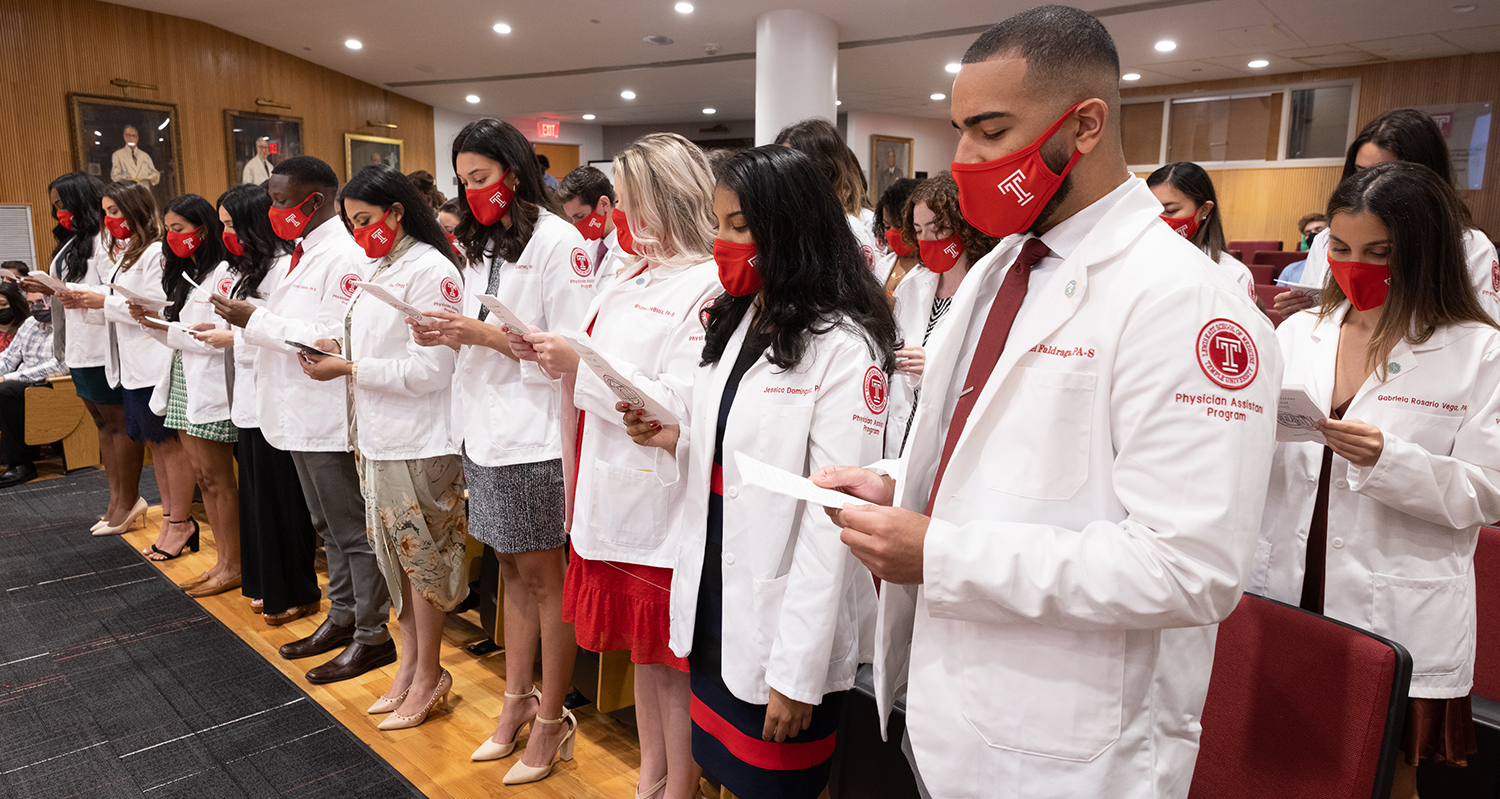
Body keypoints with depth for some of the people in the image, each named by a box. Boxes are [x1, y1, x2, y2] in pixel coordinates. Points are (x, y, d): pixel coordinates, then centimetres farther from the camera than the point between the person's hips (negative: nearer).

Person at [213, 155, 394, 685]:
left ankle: (372, 635, 13)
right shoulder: (302, 253, 14)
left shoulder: (344, 257, -17)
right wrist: (245, 320, 5)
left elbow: (331, 338, -24)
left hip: (331, 417, -10)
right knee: (330, 527, 20)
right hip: (301, 415, 10)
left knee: (354, 530, 1)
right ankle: (342, 617, 33)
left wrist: (254, 320, -18)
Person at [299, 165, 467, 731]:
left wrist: (349, 369, -16)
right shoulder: (380, 270, 14)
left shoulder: (430, 270, -14)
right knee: (393, 552, 15)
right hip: (378, 435, 9)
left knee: (421, 552, 3)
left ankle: (429, 675, 18)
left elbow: (429, 368, -20)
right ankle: (409, 661, 29)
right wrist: (337, 348, 1)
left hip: (418, 442, -8)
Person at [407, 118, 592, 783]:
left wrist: (487, 335, -18)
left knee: (544, 575, 3)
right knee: (512, 571, 15)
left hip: (535, 437, -7)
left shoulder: (558, 242, -9)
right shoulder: (482, 246, 16)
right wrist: (448, 337, -1)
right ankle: (517, 702, 28)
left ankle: (552, 719, 17)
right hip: (486, 432, 7)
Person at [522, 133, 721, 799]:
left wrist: (581, 364, -19)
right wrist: (552, 358, 0)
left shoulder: (710, 287, -15)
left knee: (671, 660, 7)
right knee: (642, 650, 20)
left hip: (663, 506, -8)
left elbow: (679, 409, -22)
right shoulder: (635, 278, 13)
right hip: (614, 491, 8)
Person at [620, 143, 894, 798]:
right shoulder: (733, 321, 8)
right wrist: (673, 441, -6)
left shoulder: (843, 345, -16)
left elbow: (831, 514, -19)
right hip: (711, 600, 7)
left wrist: (798, 671, -19)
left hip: (783, 618, -7)